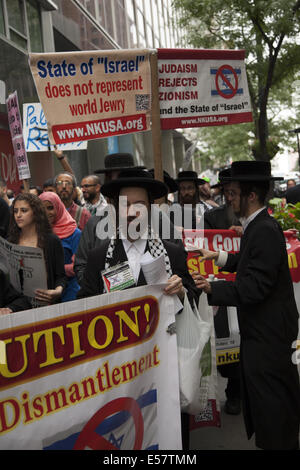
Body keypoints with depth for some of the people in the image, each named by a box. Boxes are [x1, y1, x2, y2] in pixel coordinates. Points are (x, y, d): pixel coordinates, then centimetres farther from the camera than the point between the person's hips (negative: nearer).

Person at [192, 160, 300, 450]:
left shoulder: (265, 231, -25)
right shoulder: (258, 226, 7)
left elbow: (255, 287, -29)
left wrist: (213, 288, -27)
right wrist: (219, 257, 17)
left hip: (267, 334, -11)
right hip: (263, 327, 11)